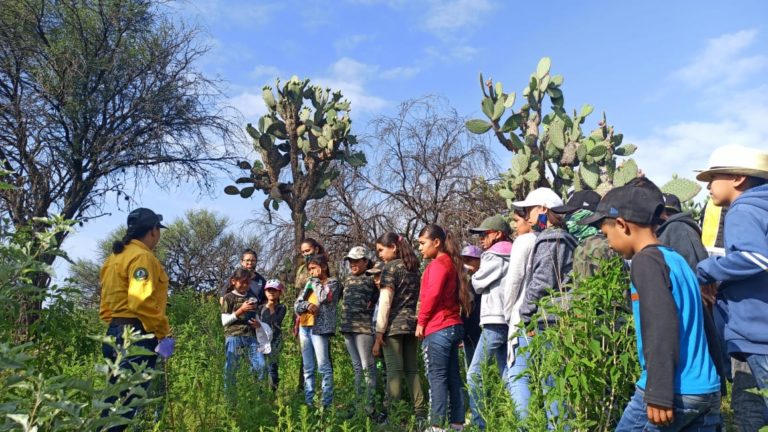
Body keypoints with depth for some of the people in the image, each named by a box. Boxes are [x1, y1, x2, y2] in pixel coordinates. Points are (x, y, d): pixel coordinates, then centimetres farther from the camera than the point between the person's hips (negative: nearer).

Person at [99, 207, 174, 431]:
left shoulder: (116, 257, 19)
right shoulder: (142, 256, -12)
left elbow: (106, 304, 20)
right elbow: (142, 302, -23)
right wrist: (162, 332, -15)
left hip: (116, 332, 10)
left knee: (117, 397, 16)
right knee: (126, 399, -7)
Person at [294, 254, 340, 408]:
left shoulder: (333, 282, 1)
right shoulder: (309, 284, 17)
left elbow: (323, 297, -17)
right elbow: (296, 305, 12)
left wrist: (316, 280, -2)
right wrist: (307, 305, -11)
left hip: (319, 327, -6)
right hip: (304, 328, 6)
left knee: (323, 366, -8)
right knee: (308, 368, 9)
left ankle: (327, 403, -4)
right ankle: (308, 402, 13)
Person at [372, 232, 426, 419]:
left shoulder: (391, 267, -5)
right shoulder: (413, 268, 17)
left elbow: (385, 301, -12)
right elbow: (417, 298, 16)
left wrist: (379, 332, -11)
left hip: (394, 325, -7)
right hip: (412, 323, 7)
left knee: (394, 370, -5)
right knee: (412, 369, 10)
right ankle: (420, 411, 10)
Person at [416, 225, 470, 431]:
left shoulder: (438, 263, -9)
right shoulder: (449, 263, 19)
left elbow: (432, 294, -19)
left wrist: (421, 321, -9)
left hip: (438, 329, -9)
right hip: (452, 326, 9)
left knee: (436, 378, -6)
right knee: (452, 377, 9)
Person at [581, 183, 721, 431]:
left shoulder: (646, 260, -10)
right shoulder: (677, 259, 15)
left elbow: (661, 327, -19)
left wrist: (659, 394, -20)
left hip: (675, 393, -7)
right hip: (707, 390, 8)